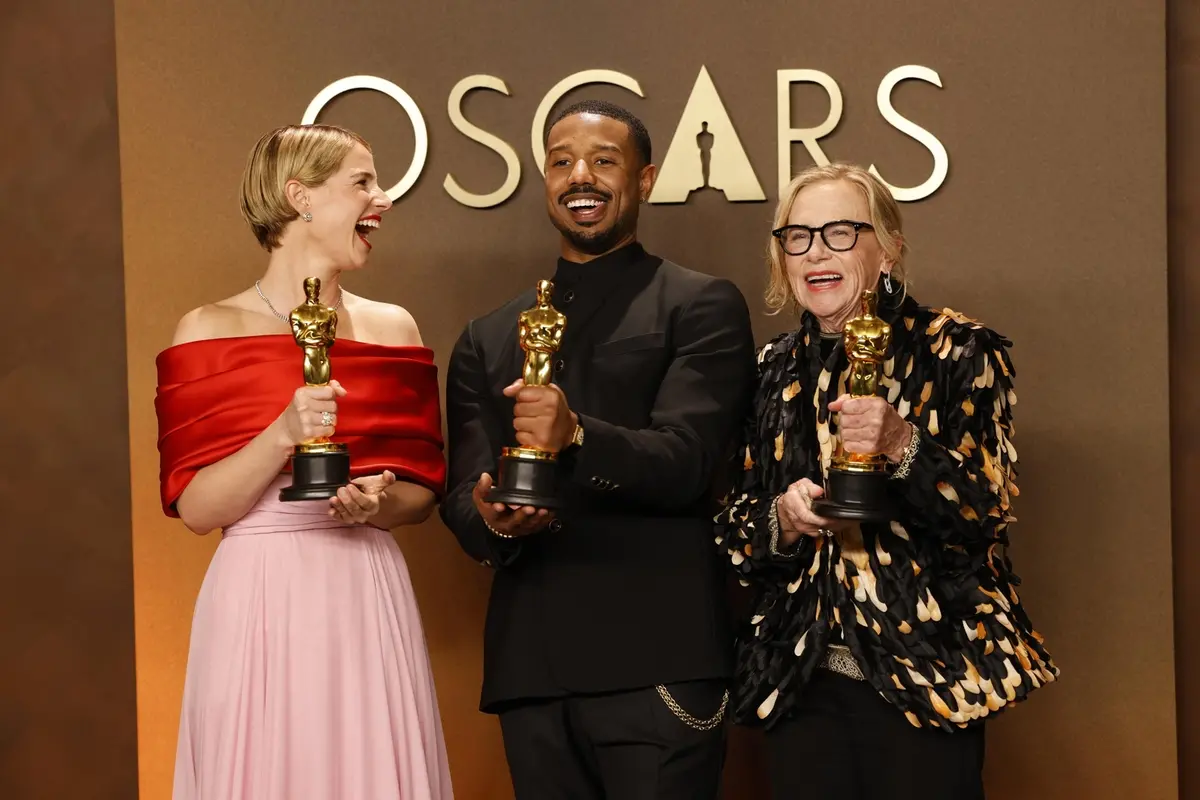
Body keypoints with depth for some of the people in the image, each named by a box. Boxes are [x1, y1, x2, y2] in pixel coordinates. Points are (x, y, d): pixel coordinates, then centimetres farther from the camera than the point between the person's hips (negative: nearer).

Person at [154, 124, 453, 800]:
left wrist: (380, 501, -9)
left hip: (370, 599, 3)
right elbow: (195, 507, -6)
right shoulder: (211, 332, -1)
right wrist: (283, 435, -19)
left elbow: (424, 489, 13)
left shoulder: (393, 329, 10)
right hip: (259, 604, -3)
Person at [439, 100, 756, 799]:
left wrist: (576, 436, -28)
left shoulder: (702, 307, 4)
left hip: (657, 664, -4)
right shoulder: (488, 340, 18)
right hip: (530, 667, 4)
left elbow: (686, 461, -9)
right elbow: (462, 498, 10)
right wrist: (493, 520, -14)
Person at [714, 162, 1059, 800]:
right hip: (799, 681, 4)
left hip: (924, 679, -3)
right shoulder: (772, 371, 9)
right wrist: (780, 519, -12)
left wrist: (902, 445, -27)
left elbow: (987, 507, -10)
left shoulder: (955, 351, -3)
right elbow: (730, 526, 10)